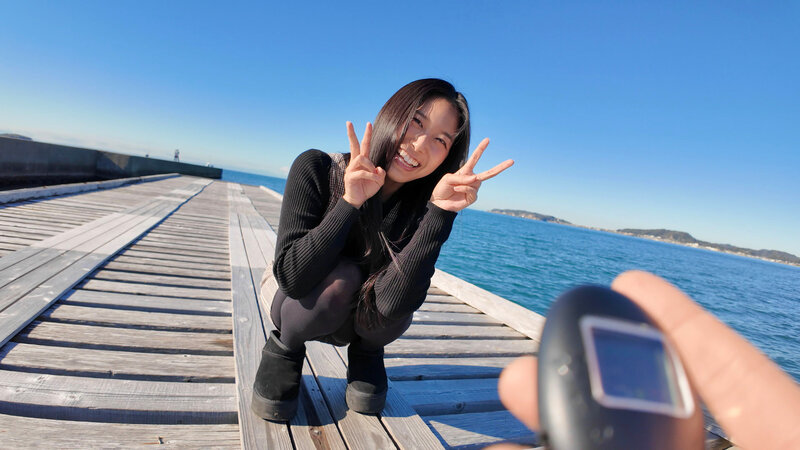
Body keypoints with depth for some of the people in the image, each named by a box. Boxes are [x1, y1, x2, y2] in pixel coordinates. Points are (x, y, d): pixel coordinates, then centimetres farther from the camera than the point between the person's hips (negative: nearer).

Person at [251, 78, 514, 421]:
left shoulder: (423, 205, -21)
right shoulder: (316, 169, -24)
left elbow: (393, 302, -33)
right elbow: (291, 276, -31)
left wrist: (442, 211, -41)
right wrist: (350, 201, -40)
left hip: (364, 320, 2)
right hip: (300, 310, -1)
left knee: (397, 306, -31)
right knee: (342, 278, -33)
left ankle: (366, 353, 7)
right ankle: (285, 348, 1)